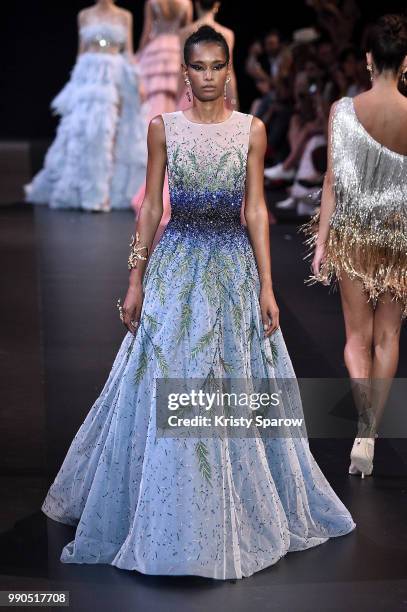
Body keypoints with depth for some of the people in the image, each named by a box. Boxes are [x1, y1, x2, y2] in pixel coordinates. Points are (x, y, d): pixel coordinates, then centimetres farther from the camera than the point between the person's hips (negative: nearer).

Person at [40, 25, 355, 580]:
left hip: (234, 265, 0)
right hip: (176, 264, 0)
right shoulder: (164, 127, 3)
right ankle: (170, 524, 14)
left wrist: (267, 286, -4)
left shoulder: (251, 129, 3)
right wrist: (136, 281, 1)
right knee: (167, 389, -1)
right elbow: (151, 207, 4)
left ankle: (241, 512, 22)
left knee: (239, 385, 4)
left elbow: (257, 210, 1)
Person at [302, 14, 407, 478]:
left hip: (352, 235, 0)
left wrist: (321, 243, -1)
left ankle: (365, 428, -11)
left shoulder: (343, 110, -9)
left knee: (357, 336, 10)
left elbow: (333, 180, -7)